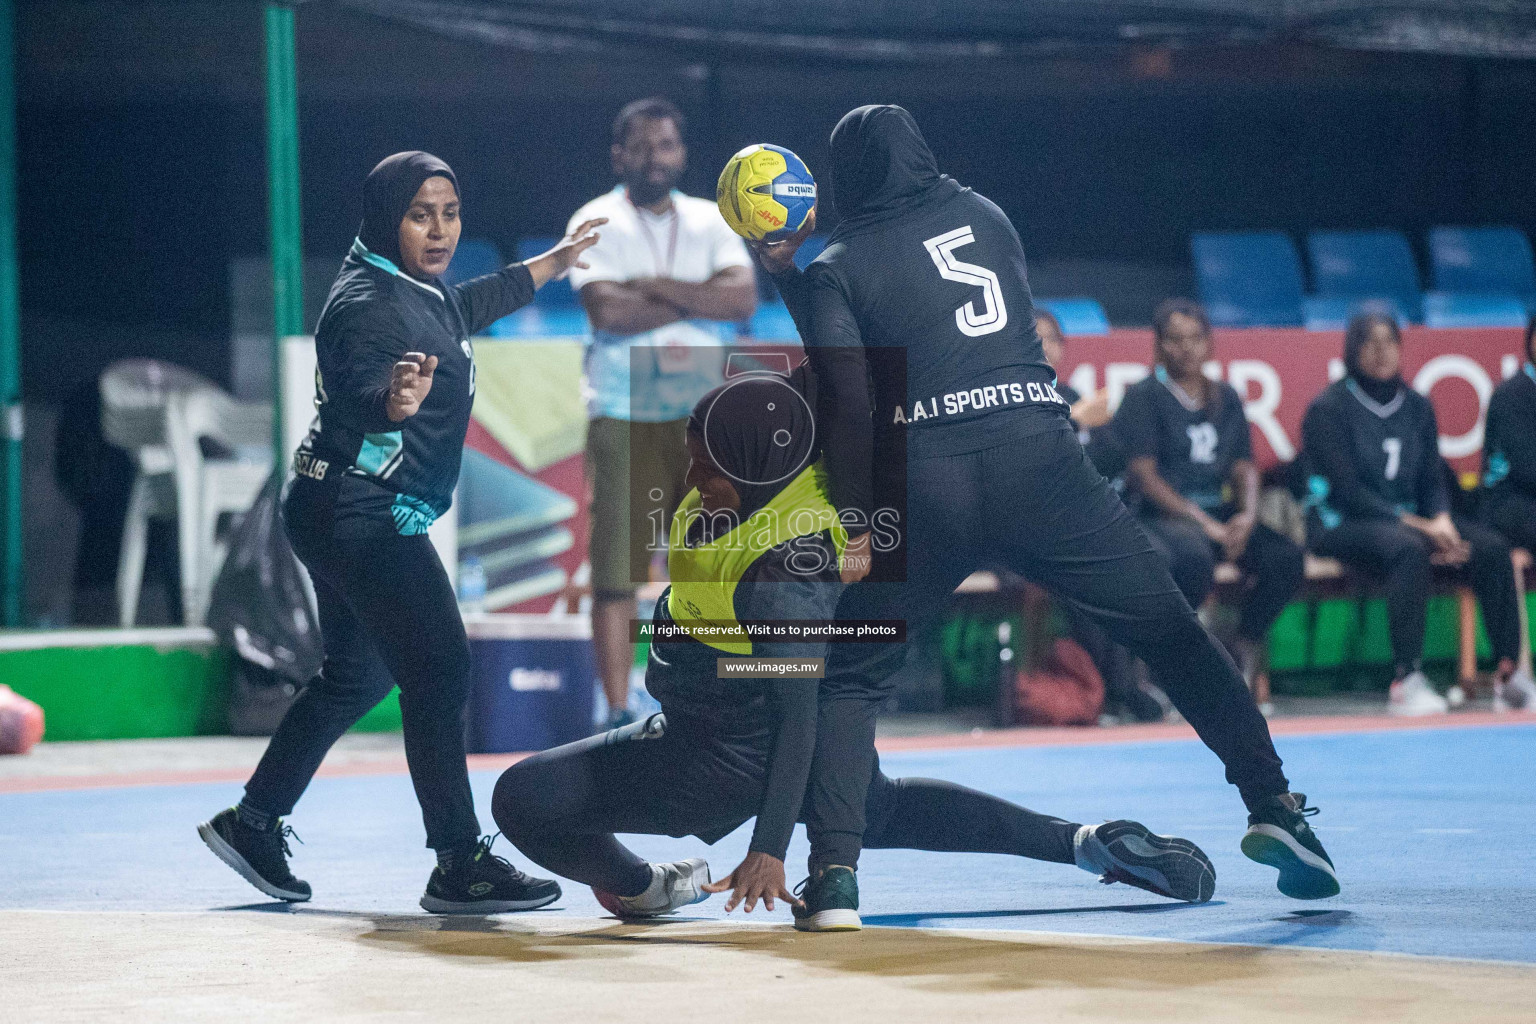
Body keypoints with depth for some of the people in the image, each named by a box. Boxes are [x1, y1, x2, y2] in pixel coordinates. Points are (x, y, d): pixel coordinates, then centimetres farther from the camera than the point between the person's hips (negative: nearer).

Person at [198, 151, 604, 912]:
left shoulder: (417, 289, 10)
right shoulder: (367, 303, -19)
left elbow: (470, 306, 32)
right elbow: (359, 390, -36)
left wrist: (552, 264, 44)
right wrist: (394, 401, -59)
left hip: (355, 517, 11)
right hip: (361, 513, -11)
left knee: (357, 676, 21)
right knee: (439, 671, -15)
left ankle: (252, 822, 29)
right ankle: (459, 865, -16)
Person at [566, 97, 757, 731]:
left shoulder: (711, 222, 11)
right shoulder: (596, 223, 0)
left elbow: (743, 297, -6)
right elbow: (606, 309, -17)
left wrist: (656, 286, -13)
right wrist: (700, 300, -8)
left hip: (703, 415, 4)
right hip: (623, 417, -4)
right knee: (616, 570, -8)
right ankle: (618, 710, -6)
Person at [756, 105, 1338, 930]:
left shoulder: (838, 267, 9)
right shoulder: (982, 214, 19)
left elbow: (848, 405, -1)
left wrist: (854, 523, 4)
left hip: (922, 484, -1)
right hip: (1037, 457, 2)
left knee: (851, 681, 10)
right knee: (1171, 631, 8)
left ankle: (834, 872, -5)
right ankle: (1270, 803, -1)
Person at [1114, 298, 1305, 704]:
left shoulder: (1226, 398, 18)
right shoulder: (1143, 397, 1)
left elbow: (1244, 467, 14)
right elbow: (1143, 474, -8)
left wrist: (1247, 514, -10)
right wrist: (1202, 522, -16)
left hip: (1220, 513, 5)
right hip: (1163, 515, -5)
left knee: (1285, 558, -21)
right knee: (1194, 559, -38)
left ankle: (1244, 653, -6)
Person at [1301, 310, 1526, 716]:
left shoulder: (1416, 407, 13)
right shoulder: (1328, 408, -5)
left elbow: (1433, 479, 11)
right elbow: (1345, 489, -13)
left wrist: (1441, 519, -13)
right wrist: (1415, 525, -20)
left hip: (1411, 520, 6)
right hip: (1342, 524, -6)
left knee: (1491, 547, -20)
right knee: (1409, 550, -38)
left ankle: (1509, 669, -20)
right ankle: (1406, 680, -41)